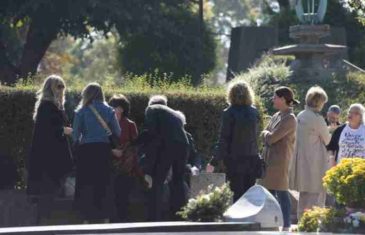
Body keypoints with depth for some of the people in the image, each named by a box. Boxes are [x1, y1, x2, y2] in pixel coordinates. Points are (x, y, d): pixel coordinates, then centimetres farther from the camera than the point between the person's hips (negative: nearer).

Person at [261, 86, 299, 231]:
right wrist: (268, 136, -4)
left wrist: (267, 134, 2)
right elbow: (264, 135, 16)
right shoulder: (277, 116, 14)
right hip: (270, 159, 9)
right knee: (270, 192, 12)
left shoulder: (290, 119, -13)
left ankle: (286, 227, -4)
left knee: (282, 193, -7)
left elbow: (272, 138, -17)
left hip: (280, 160, -9)